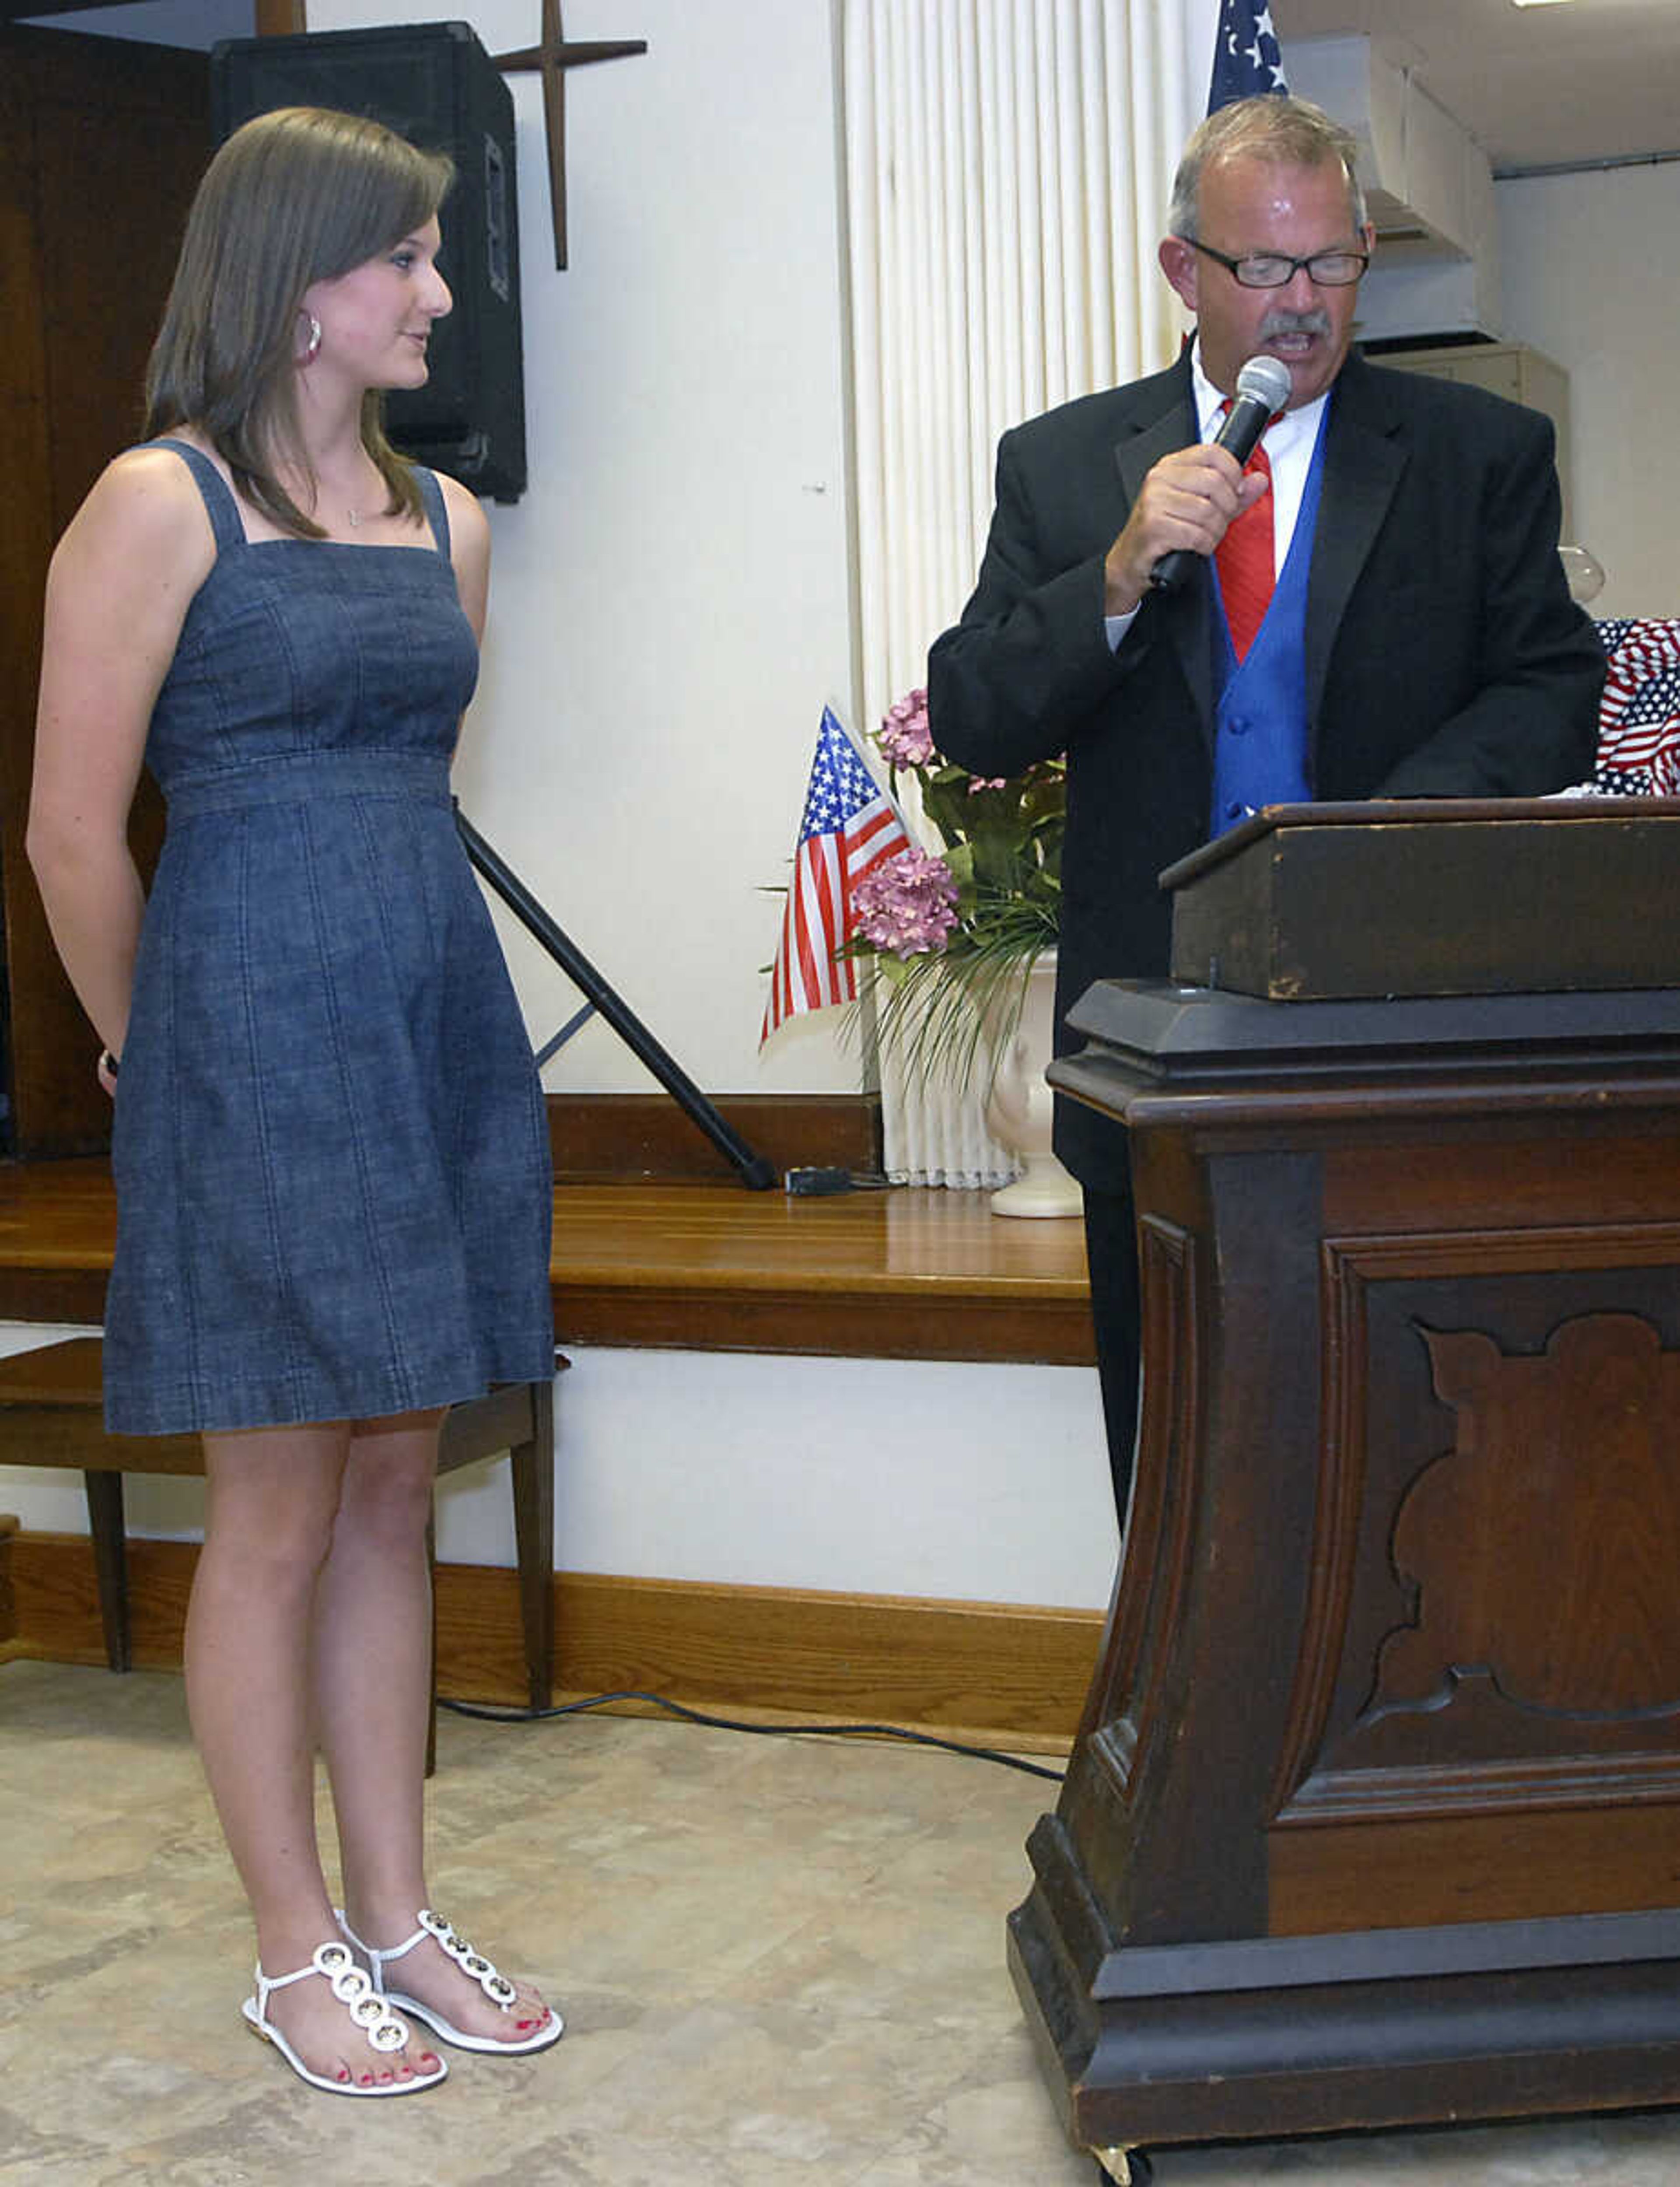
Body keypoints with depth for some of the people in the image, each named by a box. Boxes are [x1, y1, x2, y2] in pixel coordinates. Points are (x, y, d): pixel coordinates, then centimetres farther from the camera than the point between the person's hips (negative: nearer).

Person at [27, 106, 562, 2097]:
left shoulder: (443, 517, 12)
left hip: (439, 1030, 6)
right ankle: (296, 1952, 17)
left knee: (392, 1499, 12)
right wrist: (160, 1054, 3)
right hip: (255, 1038, -6)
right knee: (278, 1519, 3)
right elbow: (75, 836, -7)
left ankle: (396, 1916, 24)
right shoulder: (160, 504, -7)